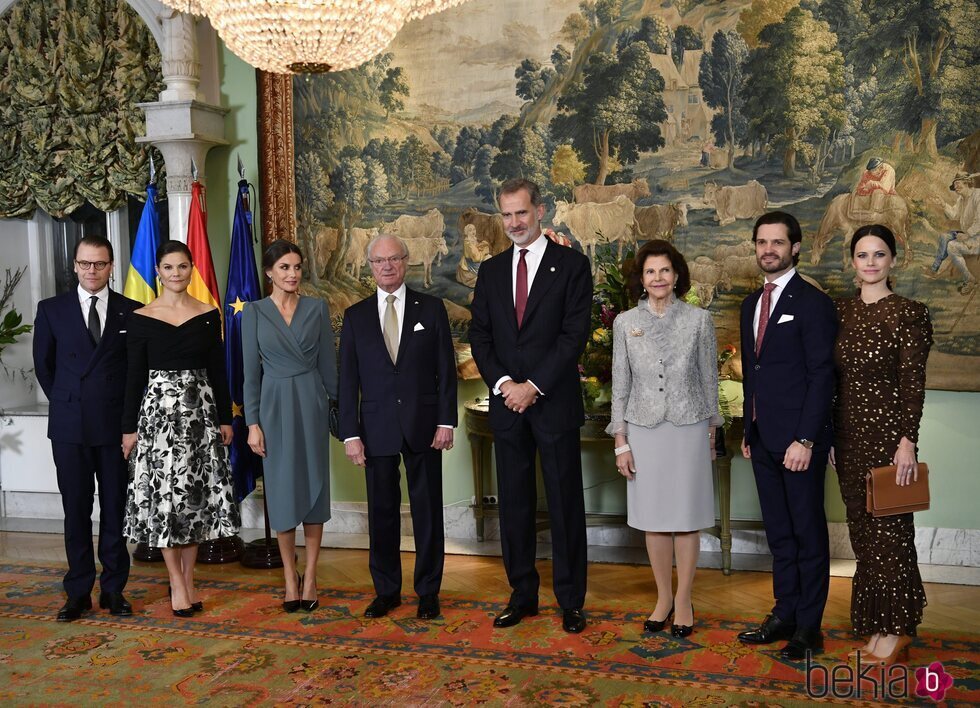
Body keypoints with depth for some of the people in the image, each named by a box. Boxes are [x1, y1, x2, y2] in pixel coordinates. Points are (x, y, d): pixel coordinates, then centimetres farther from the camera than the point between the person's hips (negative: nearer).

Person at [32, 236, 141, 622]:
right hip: (69, 426, 1)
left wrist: (128, 409, 3)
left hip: (117, 424, -1)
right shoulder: (51, 309, 5)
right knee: (76, 511, 7)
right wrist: (65, 402, 10)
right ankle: (79, 592, 17)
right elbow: (43, 364, 12)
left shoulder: (131, 311, 2)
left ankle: (113, 589, 16)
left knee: (116, 510, 6)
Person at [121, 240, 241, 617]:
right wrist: (129, 427, -1)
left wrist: (226, 419, 4)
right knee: (163, 495, 0)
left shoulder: (209, 315, 4)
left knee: (197, 495, 5)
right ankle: (177, 582, 13)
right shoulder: (141, 318, -1)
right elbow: (134, 377, 0)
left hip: (201, 412, 2)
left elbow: (218, 371, 7)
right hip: (158, 412, -2)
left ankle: (187, 579, 18)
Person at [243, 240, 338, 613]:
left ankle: (310, 578, 13)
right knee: (282, 491, 4)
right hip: (275, 405, 0)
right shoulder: (254, 312, 2)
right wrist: (252, 423, -4)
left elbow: (328, 363, 6)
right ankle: (290, 578, 17)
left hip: (312, 403, 1)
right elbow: (251, 372, 1)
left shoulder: (317, 307, 4)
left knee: (314, 487, 3)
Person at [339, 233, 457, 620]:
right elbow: (348, 380, 4)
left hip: (423, 426, -1)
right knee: (381, 512, 9)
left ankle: (428, 592, 20)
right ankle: (386, 591, 23)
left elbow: (446, 369, 1)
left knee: (428, 511, 6)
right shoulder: (355, 316, 6)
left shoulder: (431, 308, 3)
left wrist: (446, 421, -6)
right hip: (377, 428, 1)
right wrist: (351, 434, -3)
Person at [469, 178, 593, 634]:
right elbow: (479, 336, 7)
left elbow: (574, 335, -9)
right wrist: (502, 383, -8)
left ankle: (571, 600, 15)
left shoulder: (572, 266, -2)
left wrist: (534, 386, -14)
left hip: (555, 403, -4)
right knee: (514, 503, 10)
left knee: (565, 504, 3)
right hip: (507, 404, 4)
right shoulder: (491, 271, 11)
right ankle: (522, 595, 21)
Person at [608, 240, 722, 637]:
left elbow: (708, 378, 5)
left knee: (687, 516, 6)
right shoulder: (626, 323, 1)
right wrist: (621, 442, 0)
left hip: (688, 429, -1)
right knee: (654, 518, 9)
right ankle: (663, 598, 24)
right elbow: (621, 384, 3)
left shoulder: (698, 320, -2)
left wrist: (711, 431, 7)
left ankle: (684, 601, 20)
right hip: (644, 430, 1)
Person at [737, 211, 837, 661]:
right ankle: (785, 614, 25)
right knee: (778, 531, 14)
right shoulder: (752, 304, 14)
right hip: (763, 438, 7)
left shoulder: (813, 303, -9)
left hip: (799, 439, -7)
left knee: (808, 531, 4)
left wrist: (805, 439, -18)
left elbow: (822, 376, -13)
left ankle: (809, 627, 14)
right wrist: (748, 431, 14)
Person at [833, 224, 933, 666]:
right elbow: (834, 378, 10)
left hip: (887, 433, -6)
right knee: (862, 528, 12)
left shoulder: (909, 313, -8)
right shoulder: (841, 311, 8)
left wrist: (908, 442, -15)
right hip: (849, 435, 6)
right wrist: (827, 436, 10)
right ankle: (876, 621, 26)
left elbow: (913, 382, -11)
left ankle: (897, 627, 18)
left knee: (889, 529, 3)